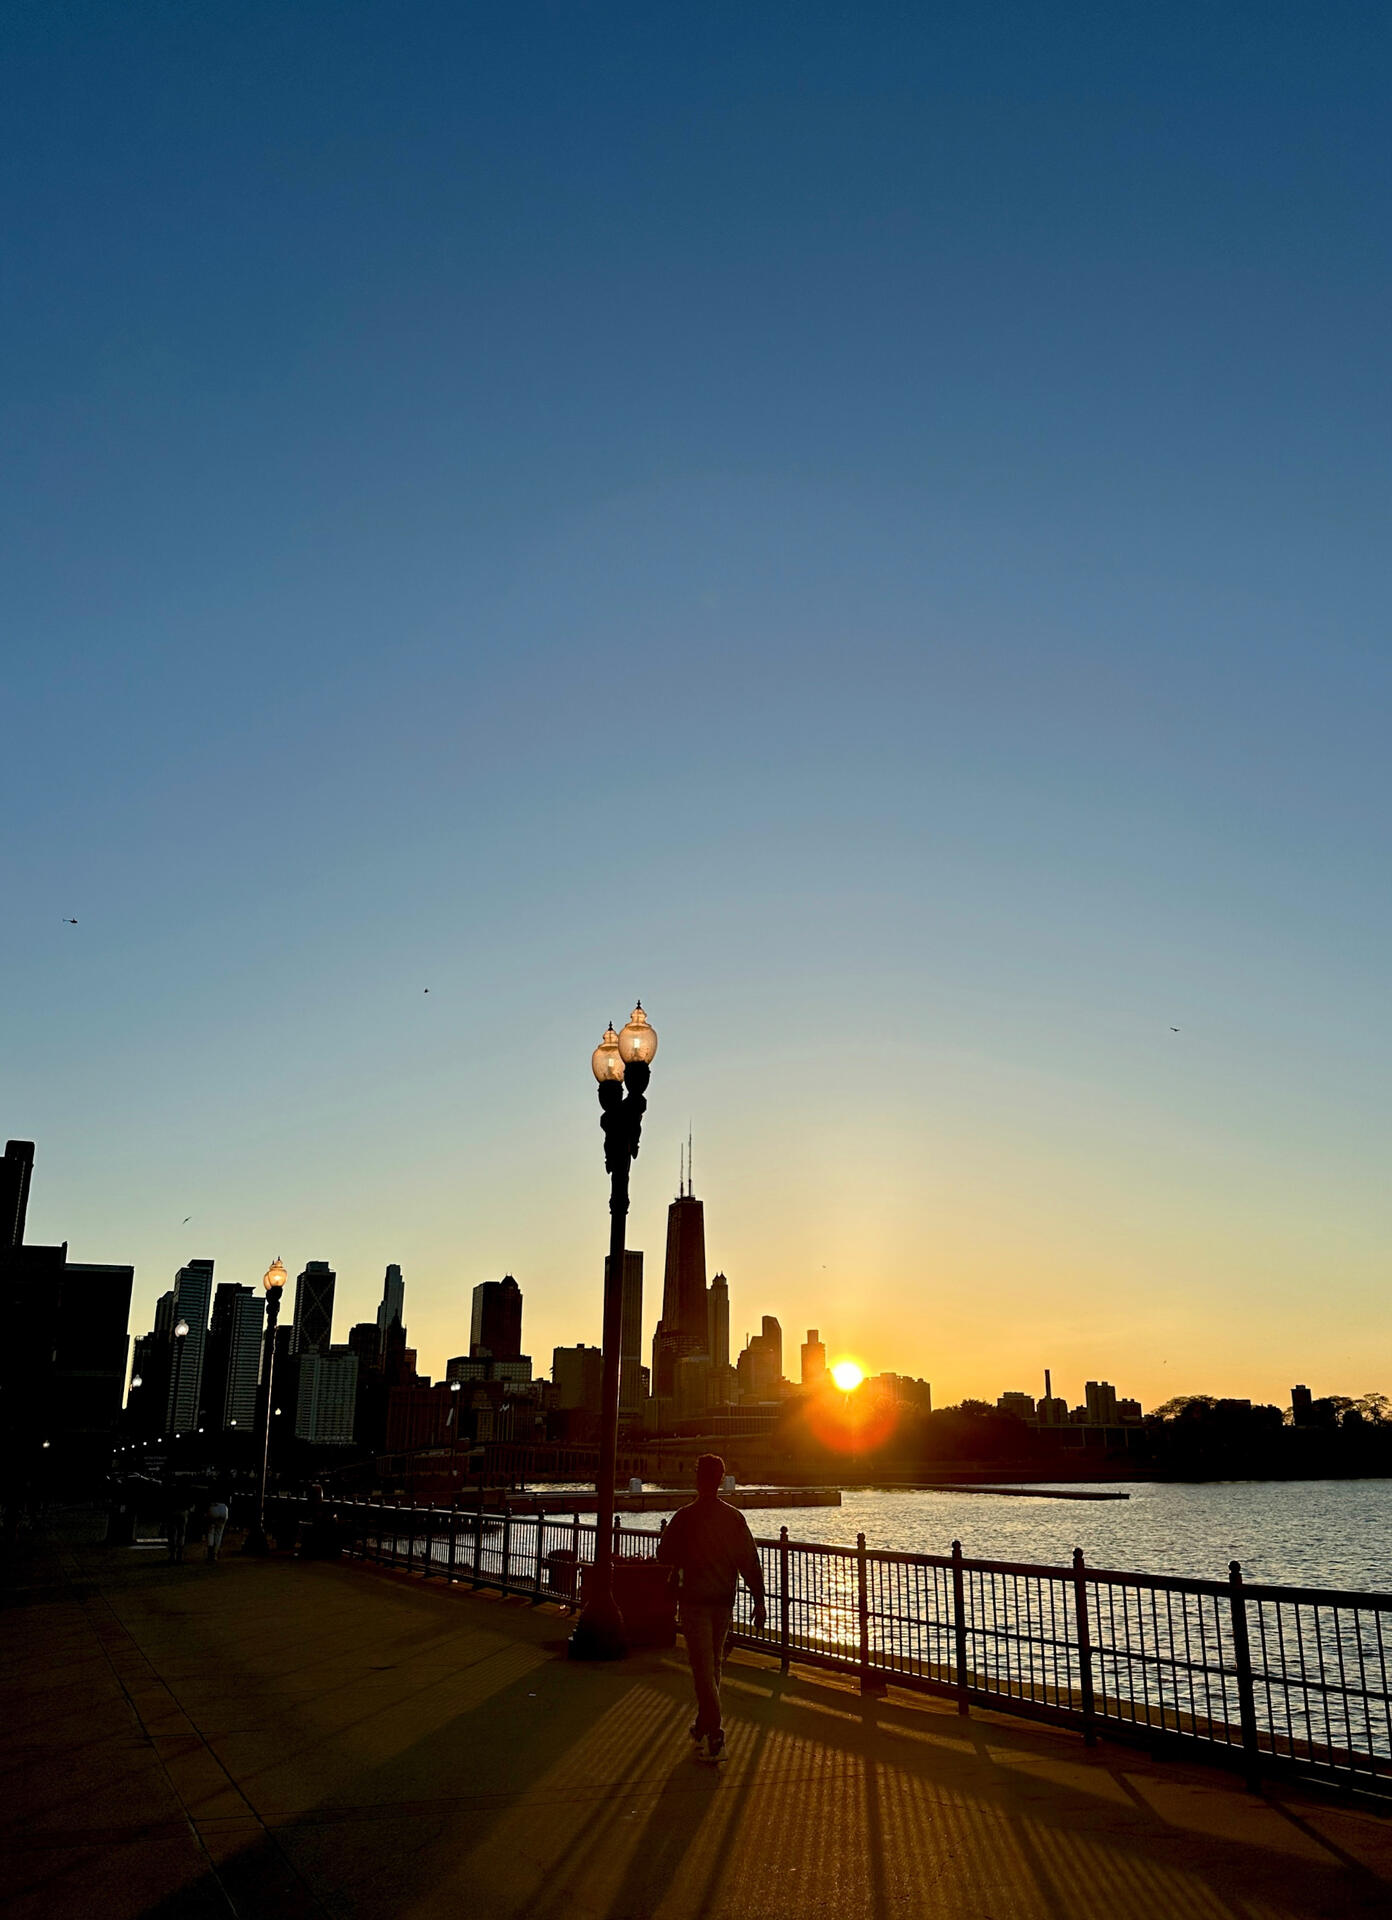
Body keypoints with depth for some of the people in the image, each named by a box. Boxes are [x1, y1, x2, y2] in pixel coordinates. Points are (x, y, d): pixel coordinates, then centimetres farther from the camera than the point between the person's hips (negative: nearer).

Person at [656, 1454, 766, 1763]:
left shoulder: (685, 1517, -12)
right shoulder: (735, 1517, -1)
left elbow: (665, 1556, -5)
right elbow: (750, 1561, -2)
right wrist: (759, 1600, 2)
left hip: (695, 1601, -4)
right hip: (724, 1601, 5)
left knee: (703, 1670, -1)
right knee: (713, 1665, 19)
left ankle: (715, 1740, -7)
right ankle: (703, 1727, 33)